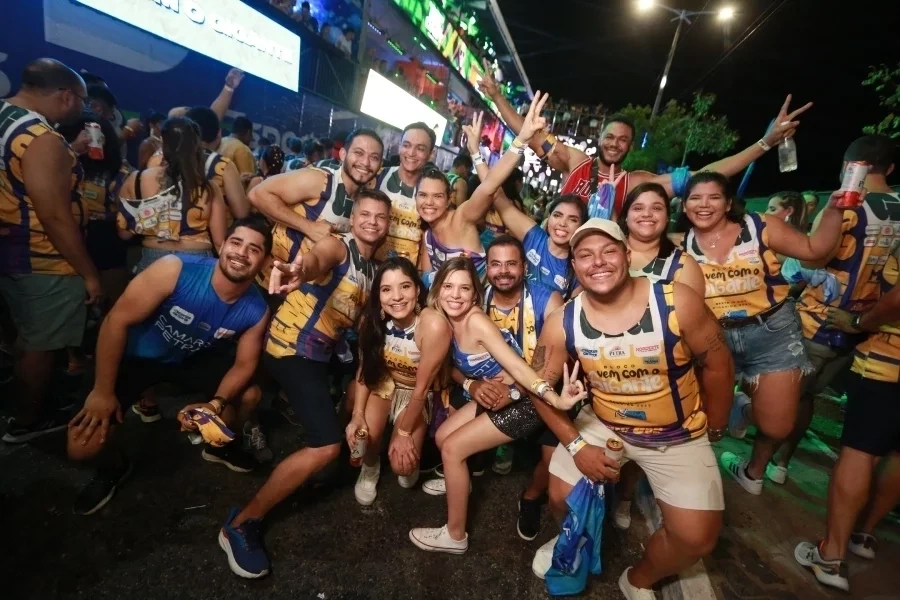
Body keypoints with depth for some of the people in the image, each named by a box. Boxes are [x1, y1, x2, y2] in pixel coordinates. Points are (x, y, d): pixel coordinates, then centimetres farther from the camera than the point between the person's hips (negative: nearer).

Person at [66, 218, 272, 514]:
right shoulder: (175, 270, -34)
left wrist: (216, 404, -28)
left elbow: (245, 364, -10)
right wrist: (103, 391, -20)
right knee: (83, 447, -14)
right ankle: (114, 466, 25)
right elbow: (116, 320, -26)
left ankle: (221, 445, 24)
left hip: (195, 357, 3)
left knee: (251, 394, -9)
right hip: (138, 355, -3)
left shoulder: (257, 311, -22)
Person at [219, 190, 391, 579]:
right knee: (326, 445, -18)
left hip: (318, 352, 9)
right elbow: (315, 260, -38)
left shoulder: (372, 268, 13)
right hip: (292, 348, -9)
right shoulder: (336, 245, -14)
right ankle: (241, 524, -3)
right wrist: (297, 269, -61)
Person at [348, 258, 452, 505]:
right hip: (383, 382, 3)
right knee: (366, 436, -21)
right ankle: (369, 468, 16)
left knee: (402, 464, -13)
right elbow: (365, 367, -6)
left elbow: (422, 387, -24)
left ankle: (412, 460, 25)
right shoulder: (372, 319, -22)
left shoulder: (434, 325, -35)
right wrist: (357, 415, -16)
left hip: (416, 393, -2)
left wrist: (404, 432, -13)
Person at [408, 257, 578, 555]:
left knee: (452, 449, -6)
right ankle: (457, 479, 41)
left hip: (524, 403, -7)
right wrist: (474, 386, -10)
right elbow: (460, 368, 9)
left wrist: (553, 397, -41)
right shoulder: (448, 322, -3)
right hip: (494, 396, 7)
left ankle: (455, 535, 12)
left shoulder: (476, 320, -26)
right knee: (442, 436, 10)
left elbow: (516, 365, -32)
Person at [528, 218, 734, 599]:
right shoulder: (562, 323, -19)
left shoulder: (677, 302, -24)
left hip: (679, 437, -1)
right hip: (602, 426, 1)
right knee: (562, 498, 2)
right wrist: (576, 445, -13)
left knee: (697, 537, -6)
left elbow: (717, 366, -9)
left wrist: (715, 429, 3)